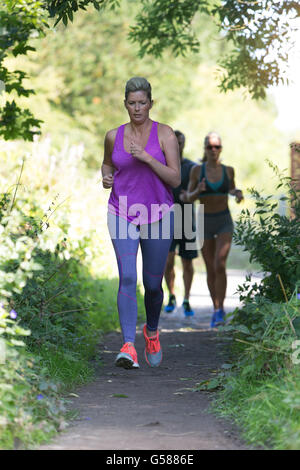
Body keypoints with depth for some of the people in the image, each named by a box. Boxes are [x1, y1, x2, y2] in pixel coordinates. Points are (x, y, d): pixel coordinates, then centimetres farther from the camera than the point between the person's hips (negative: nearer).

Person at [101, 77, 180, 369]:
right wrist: (106, 177, 0)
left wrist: (148, 158, -20)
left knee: (153, 285, 9)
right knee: (127, 278, -17)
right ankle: (128, 347, -22)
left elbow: (175, 179, -9)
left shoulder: (164, 134, -4)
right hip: (122, 214, 1)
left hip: (157, 215, 0)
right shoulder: (114, 136, 4)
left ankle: (152, 332, 38)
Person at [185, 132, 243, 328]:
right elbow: (189, 198, -3)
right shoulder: (197, 170, -4)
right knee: (210, 270, 8)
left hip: (224, 223, -1)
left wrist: (237, 194, -6)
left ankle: (220, 310, -8)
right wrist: (198, 190, -25)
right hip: (205, 223, 1)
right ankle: (216, 309, 24)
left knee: (220, 266, -18)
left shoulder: (228, 170, 0)